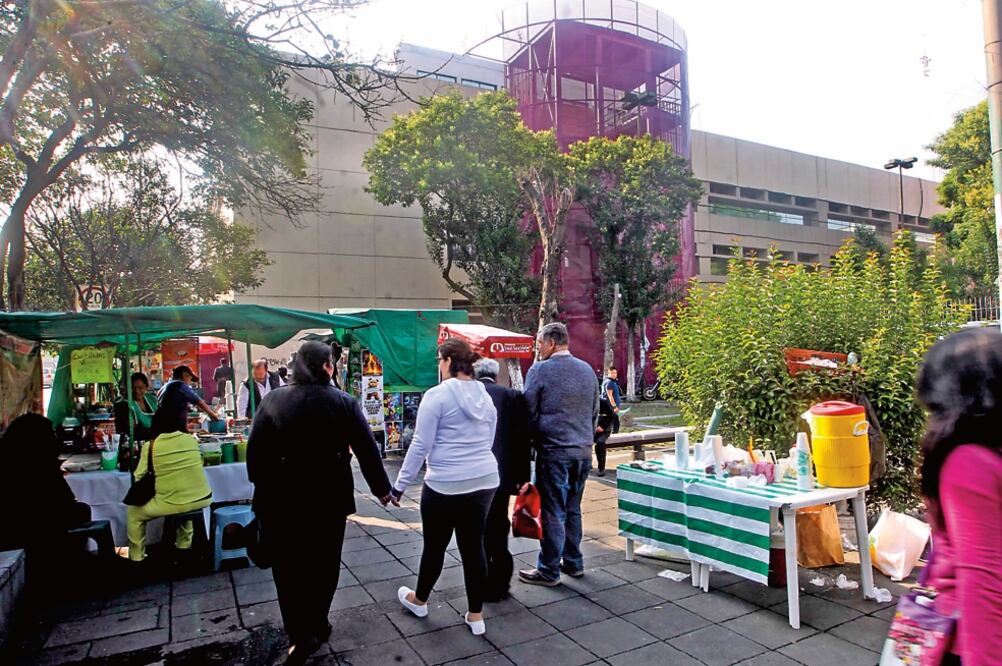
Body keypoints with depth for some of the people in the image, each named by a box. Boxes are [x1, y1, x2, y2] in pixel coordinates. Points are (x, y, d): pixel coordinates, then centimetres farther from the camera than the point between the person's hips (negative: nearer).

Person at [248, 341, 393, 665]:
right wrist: (381, 488, 7)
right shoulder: (344, 403, -8)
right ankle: (316, 626, 31)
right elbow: (367, 450, -6)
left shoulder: (272, 400, -6)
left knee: (289, 568, 12)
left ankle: (302, 636, 10)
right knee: (323, 565, 18)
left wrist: (262, 486, 12)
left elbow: (255, 450, -3)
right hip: (329, 499, 0)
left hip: (280, 499, 0)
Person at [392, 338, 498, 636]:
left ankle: (419, 600, 36)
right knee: (474, 545, 12)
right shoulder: (484, 396, 8)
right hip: (485, 480, 5)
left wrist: (400, 484, -3)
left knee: (435, 545, 14)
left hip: (445, 483, -5)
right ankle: (476, 615, 20)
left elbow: (421, 445, -12)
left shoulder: (437, 395, -12)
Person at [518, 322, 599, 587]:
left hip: (554, 452, -6)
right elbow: (595, 411, 14)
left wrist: (530, 443, 6)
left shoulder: (540, 370, -10)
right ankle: (573, 563, 29)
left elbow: (529, 413, -7)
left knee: (553, 512, 3)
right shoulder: (587, 370, 8)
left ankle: (549, 571, 13)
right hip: (583, 451, 6)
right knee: (572, 509, 18)